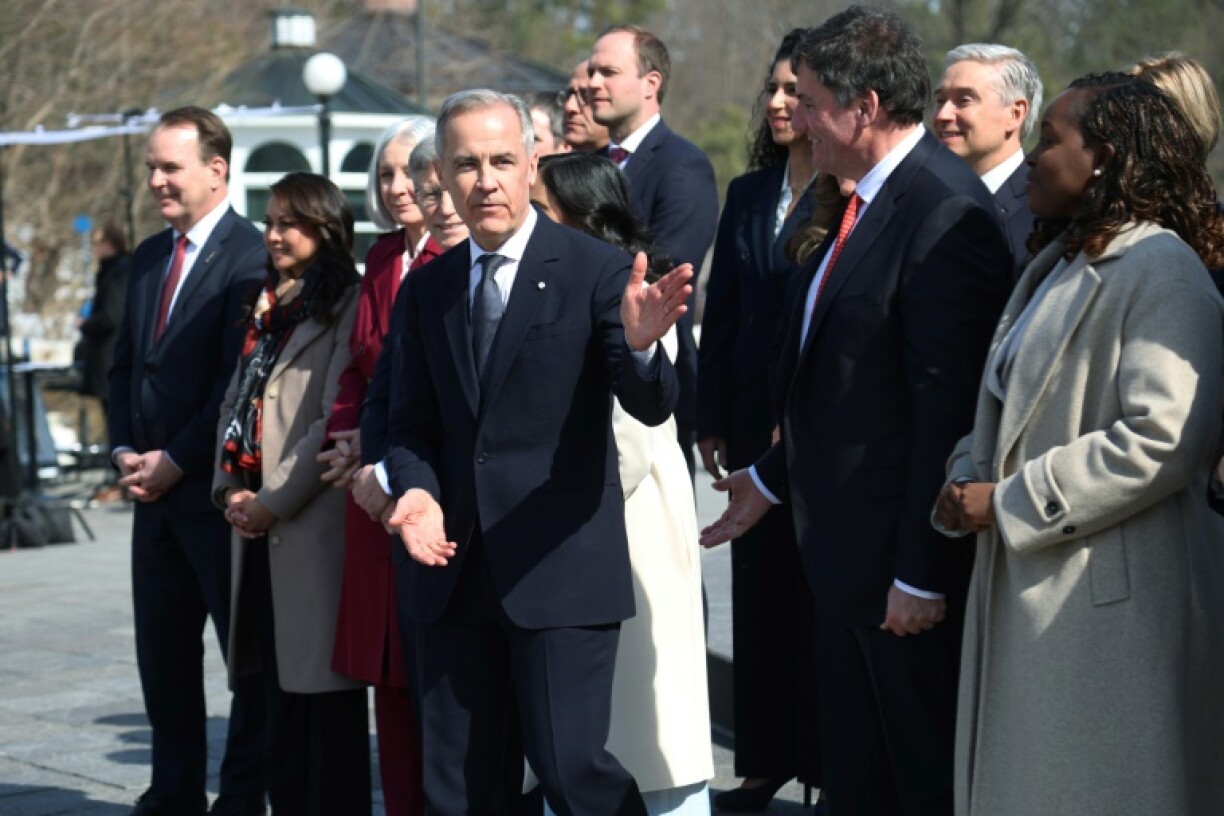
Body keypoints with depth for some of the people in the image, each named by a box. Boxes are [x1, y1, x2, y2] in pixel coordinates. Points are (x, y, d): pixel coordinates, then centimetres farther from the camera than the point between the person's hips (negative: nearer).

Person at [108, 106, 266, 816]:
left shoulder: (250, 257, -12)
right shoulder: (150, 257, 14)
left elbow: (242, 380, -17)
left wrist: (173, 461, -14)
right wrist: (124, 452, 4)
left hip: (218, 490, -8)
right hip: (155, 491, 8)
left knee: (249, 651, 2)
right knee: (163, 649, 13)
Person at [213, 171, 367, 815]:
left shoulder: (346, 307, -7)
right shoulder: (268, 309, 20)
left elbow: (336, 420, -13)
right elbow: (236, 403, 20)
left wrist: (271, 501, -12)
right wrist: (230, 490, 5)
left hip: (315, 522, -8)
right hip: (258, 523, 8)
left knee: (323, 684, -5)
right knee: (278, 681, 10)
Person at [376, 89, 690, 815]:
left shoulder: (597, 271, -5)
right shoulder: (427, 289, 9)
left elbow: (653, 406, -13)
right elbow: (412, 423, 11)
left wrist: (640, 344, -35)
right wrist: (417, 490, -10)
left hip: (559, 563, -5)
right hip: (455, 566, 5)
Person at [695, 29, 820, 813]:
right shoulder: (748, 194, 12)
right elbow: (721, 311, 12)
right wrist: (711, 421, 7)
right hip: (754, 424, 6)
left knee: (819, 594, 1)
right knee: (759, 592, 10)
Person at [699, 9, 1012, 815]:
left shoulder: (947, 215, -20)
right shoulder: (871, 201, 10)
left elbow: (949, 408, -22)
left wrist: (921, 573, -22)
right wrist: (773, 478, 23)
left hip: (902, 554, -10)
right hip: (848, 546, 10)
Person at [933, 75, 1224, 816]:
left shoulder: (1161, 271, -14)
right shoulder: (1060, 265, 17)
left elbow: (1164, 441, -25)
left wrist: (1008, 503, -19)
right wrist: (968, 477, 1)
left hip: (1110, 607, -9)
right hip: (1027, 596, 9)